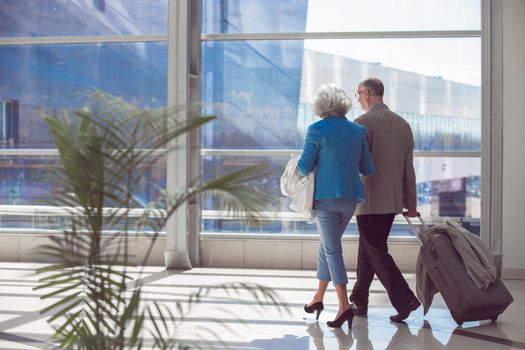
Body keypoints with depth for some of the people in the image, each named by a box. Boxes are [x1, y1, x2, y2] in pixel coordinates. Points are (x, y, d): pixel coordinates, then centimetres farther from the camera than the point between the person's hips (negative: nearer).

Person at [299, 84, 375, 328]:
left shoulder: (316, 130, -9)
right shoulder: (359, 131, 3)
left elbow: (304, 167, -9)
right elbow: (368, 169, 7)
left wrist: (297, 168, 13)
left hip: (325, 196, -4)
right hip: (350, 197, 4)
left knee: (332, 249, -1)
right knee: (328, 245, 19)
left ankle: (344, 305, -11)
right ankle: (319, 297, 28)